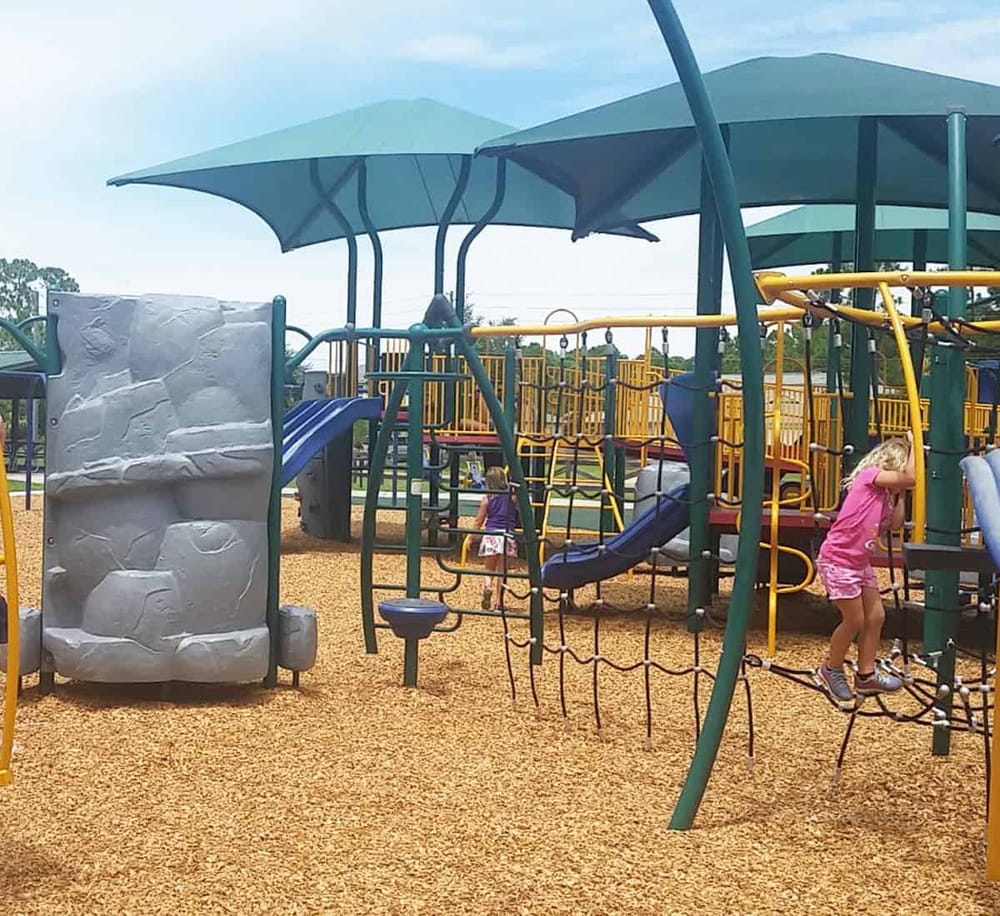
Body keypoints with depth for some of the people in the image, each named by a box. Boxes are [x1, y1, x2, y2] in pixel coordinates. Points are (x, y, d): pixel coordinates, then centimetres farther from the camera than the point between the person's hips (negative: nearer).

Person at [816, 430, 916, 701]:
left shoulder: (885, 493, 11)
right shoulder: (869, 475, -14)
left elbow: (895, 524, 4)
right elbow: (910, 477, -24)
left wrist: (900, 494, 6)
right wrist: (913, 445, -11)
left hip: (860, 562, 9)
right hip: (837, 560, -9)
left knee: (876, 616, 10)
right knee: (855, 620, -1)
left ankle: (866, 675, 22)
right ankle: (832, 669, 21)